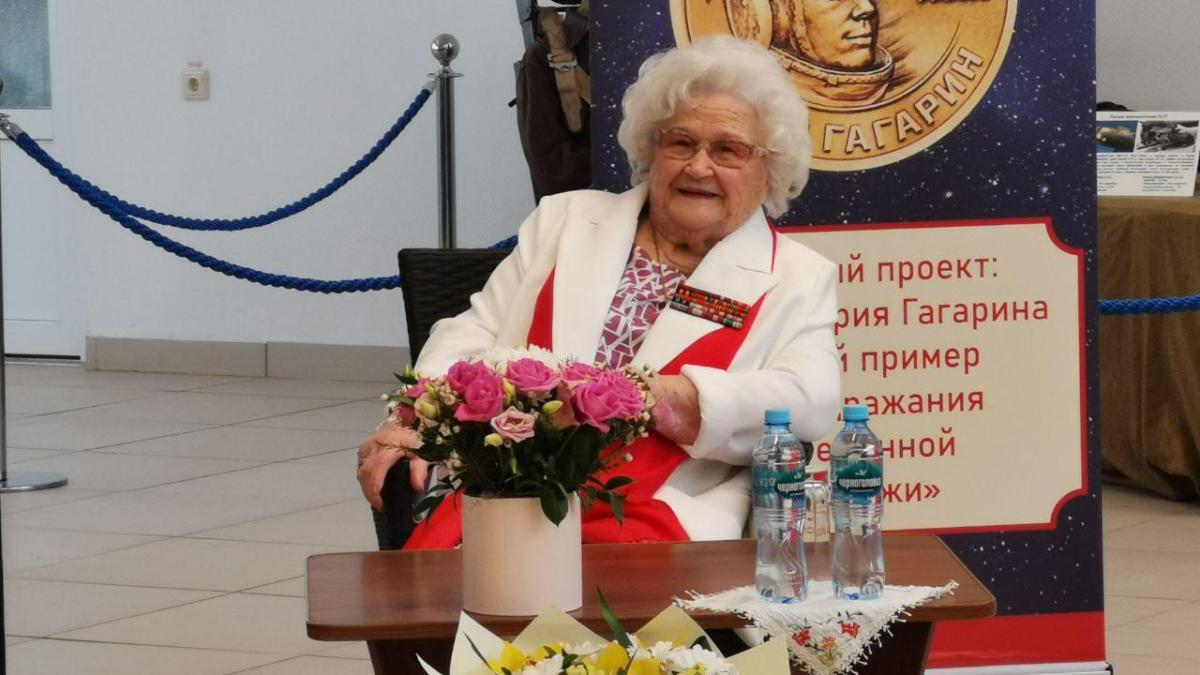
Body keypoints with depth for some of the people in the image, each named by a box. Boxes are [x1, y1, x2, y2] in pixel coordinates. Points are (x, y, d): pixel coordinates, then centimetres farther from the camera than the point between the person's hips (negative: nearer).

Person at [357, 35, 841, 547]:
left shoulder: (799, 280, 15)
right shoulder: (566, 219, 22)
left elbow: (810, 403, -2)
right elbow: (475, 335, 18)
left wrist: (673, 398, -16)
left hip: (656, 520, -2)